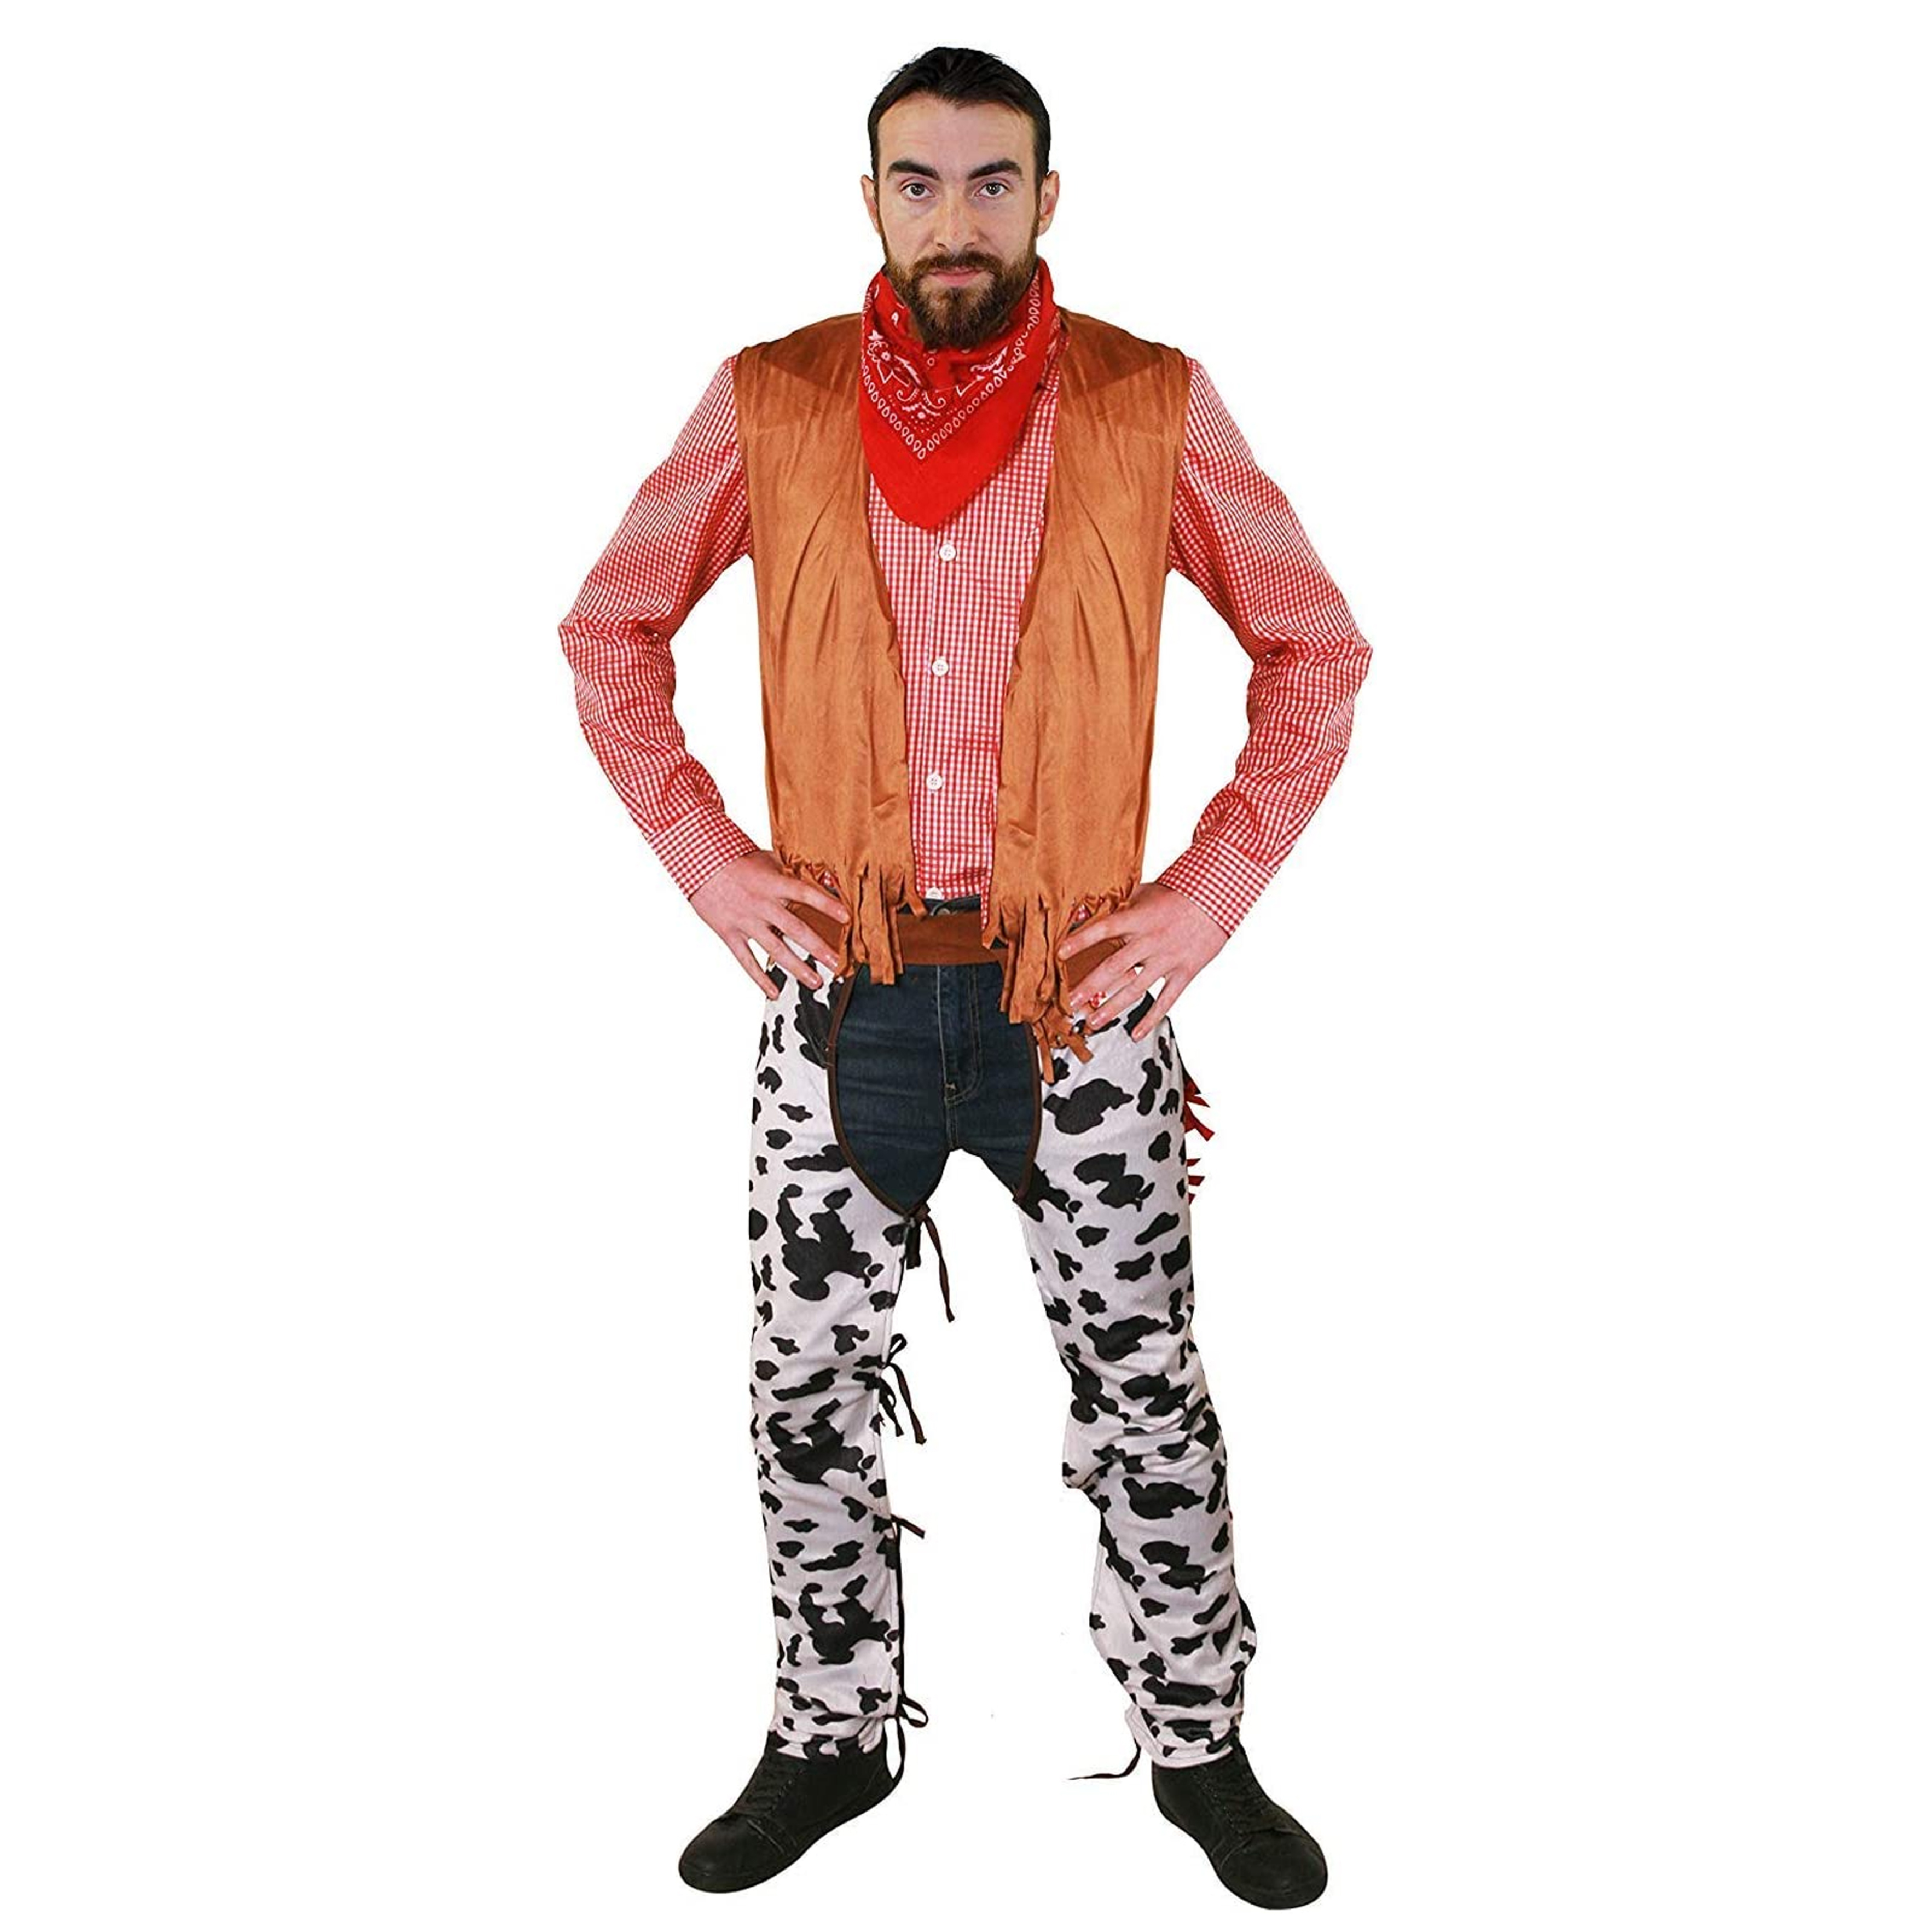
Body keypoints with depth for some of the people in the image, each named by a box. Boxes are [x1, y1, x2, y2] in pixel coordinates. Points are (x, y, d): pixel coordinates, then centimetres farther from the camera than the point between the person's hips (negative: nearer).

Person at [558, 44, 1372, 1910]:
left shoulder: (1154, 407, -2)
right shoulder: (767, 404, 1)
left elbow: (1319, 648, 4)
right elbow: (608, 629, 9)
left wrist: (1208, 896, -5)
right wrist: (710, 863, -2)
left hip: (1080, 1000, -1)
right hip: (840, 1001, 2)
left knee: (1147, 1404, 9)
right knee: (808, 1402, 12)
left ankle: (1198, 1748, 31)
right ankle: (829, 1737, 34)